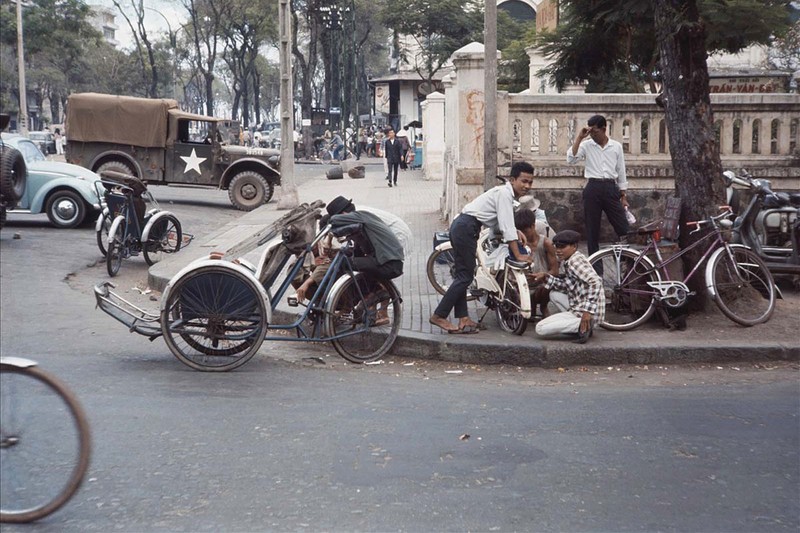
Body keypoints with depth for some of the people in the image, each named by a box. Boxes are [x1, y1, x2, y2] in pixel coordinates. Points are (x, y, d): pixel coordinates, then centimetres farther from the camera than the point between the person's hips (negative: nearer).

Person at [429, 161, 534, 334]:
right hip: (466, 228, -10)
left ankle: (463, 319, 14)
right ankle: (439, 316, -4)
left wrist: (516, 232, 2)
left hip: (460, 226, 10)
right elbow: (507, 227, -18)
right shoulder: (504, 193, -13)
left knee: (462, 275, 10)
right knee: (465, 276, -6)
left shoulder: (507, 194, 17)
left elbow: (502, 224, 18)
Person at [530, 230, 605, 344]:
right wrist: (546, 277, 7)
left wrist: (588, 311, -31)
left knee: (540, 328, -10)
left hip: (586, 313, -10)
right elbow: (566, 286, 18)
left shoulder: (575, 260, -15)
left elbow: (595, 282, -27)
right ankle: (575, 326, 10)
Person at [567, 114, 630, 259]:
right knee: (592, 230, 3)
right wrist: (579, 137, -13)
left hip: (611, 188, 1)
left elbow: (621, 172, 11)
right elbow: (571, 159, -13)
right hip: (593, 189, -1)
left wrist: (624, 196, 9)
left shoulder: (616, 146, 6)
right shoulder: (586, 145, 3)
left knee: (623, 228, -2)